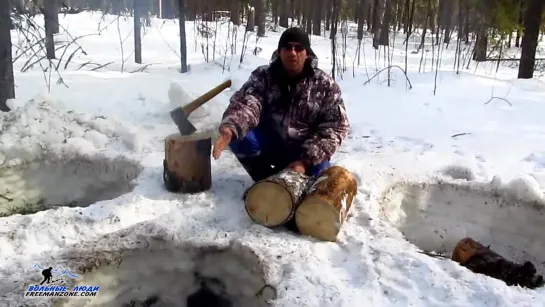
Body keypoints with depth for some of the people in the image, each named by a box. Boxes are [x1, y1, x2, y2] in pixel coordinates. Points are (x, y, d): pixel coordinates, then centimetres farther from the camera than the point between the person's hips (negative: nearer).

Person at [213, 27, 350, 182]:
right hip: (270, 144, 1)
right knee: (239, 137, -27)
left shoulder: (325, 84, -8)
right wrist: (229, 128, -49)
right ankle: (267, 179, -2)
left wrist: (306, 161, -23)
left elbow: (336, 127, -11)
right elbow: (246, 104, -25)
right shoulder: (262, 76, -7)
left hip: (305, 151, 0)